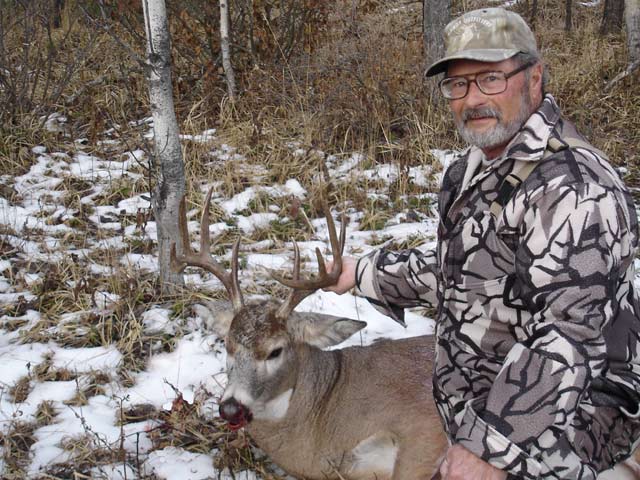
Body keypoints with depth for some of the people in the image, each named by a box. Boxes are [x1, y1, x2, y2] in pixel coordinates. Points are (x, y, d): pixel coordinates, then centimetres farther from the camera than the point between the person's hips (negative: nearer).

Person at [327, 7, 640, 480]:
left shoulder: (574, 188, -23)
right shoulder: (473, 172, 8)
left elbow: (567, 339, -28)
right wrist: (365, 272, 23)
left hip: (552, 420, -9)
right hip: (474, 407, 9)